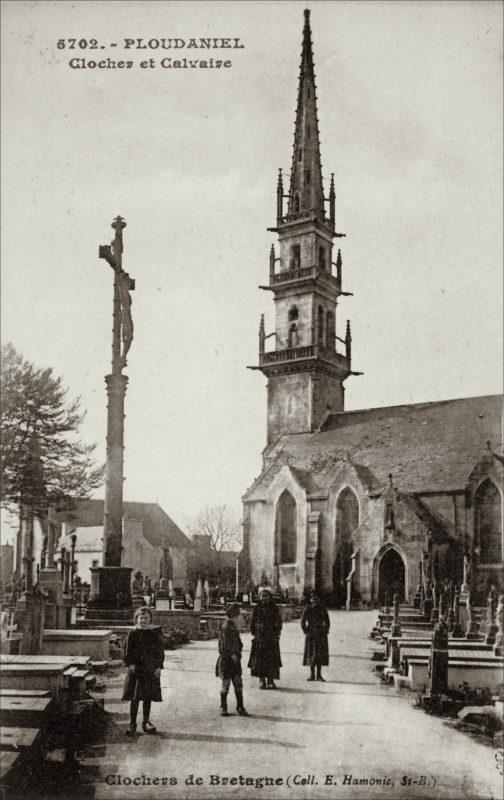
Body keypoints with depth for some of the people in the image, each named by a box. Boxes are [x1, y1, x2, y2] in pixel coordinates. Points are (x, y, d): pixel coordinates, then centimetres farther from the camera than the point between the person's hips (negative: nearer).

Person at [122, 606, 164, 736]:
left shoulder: (155, 635, 4)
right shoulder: (132, 634, -1)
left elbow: (160, 651, 6)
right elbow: (127, 651, -2)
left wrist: (159, 666, -2)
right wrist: (130, 664, -13)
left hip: (151, 670, 2)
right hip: (136, 669, -2)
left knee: (148, 697, 9)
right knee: (134, 698, -1)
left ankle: (146, 722, 22)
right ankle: (132, 724, 7)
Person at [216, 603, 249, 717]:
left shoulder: (234, 626, 12)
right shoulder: (225, 627, -14)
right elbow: (225, 644, -19)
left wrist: (239, 651, 9)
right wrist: (232, 655, -16)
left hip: (235, 660, 7)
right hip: (226, 659, -7)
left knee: (238, 684, 5)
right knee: (225, 684, 1)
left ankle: (240, 707, 10)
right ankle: (223, 708, 12)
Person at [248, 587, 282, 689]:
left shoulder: (274, 608, 3)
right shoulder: (257, 608, 5)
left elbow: (279, 622, 6)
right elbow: (252, 622, 9)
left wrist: (277, 634, 0)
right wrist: (253, 634, 2)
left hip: (272, 637, -1)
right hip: (259, 636, 1)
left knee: (271, 659, -2)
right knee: (259, 658, -2)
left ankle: (270, 680, 5)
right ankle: (261, 680, 6)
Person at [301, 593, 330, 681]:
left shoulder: (323, 609, 0)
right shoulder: (307, 610, -2)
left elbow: (327, 622, 9)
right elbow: (302, 622, 4)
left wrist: (326, 631, 2)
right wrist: (306, 632, -1)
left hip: (321, 634, 1)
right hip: (311, 635, -1)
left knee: (320, 654, 0)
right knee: (311, 654, 1)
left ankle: (319, 675, 6)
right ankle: (312, 675, 9)